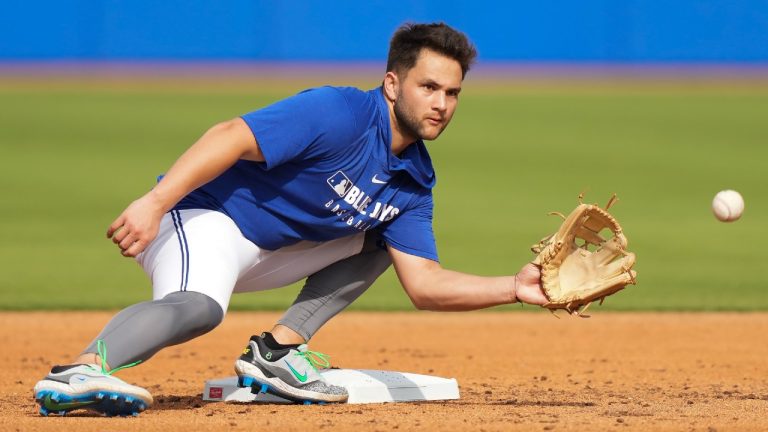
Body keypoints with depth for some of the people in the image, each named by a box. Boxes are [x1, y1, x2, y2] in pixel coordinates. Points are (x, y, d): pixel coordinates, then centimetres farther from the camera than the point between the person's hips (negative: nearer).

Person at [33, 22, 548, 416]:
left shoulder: (413, 180, 8)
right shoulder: (340, 114, -18)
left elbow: (424, 283, 5)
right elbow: (231, 138, -26)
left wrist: (515, 288, -7)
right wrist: (155, 202, -35)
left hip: (269, 251, 9)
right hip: (202, 217, -9)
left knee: (377, 239, 12)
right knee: (199, 306, -38)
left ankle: (278, 349, -1)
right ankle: (77, 374, -56)